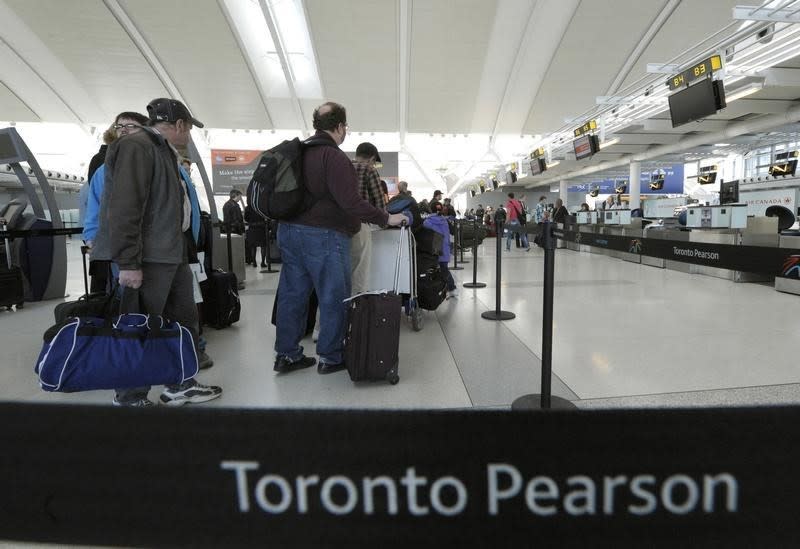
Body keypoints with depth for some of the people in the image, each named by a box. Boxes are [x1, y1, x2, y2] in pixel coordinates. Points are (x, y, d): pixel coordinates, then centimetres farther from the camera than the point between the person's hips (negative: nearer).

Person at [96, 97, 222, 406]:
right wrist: (128, 262, -24)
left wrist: (186, 249, 14)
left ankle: (181, 385, 27)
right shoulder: (136, 147, -12)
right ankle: (130, 399, 15)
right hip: (148, 257, -10)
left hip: (173, 254, 10)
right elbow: (124, 208, -21)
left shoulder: (165, 151, 19)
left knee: (185, 320, 14)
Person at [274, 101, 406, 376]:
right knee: (334, 298, 4)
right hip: (323, 236, -8)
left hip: (289, 230, 9)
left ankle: (286, 354, 20)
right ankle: (330, 357, 13)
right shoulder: (334, 157, -15)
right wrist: (387, 218, -15)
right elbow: (351, 202, -22)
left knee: (292, 294, 12)